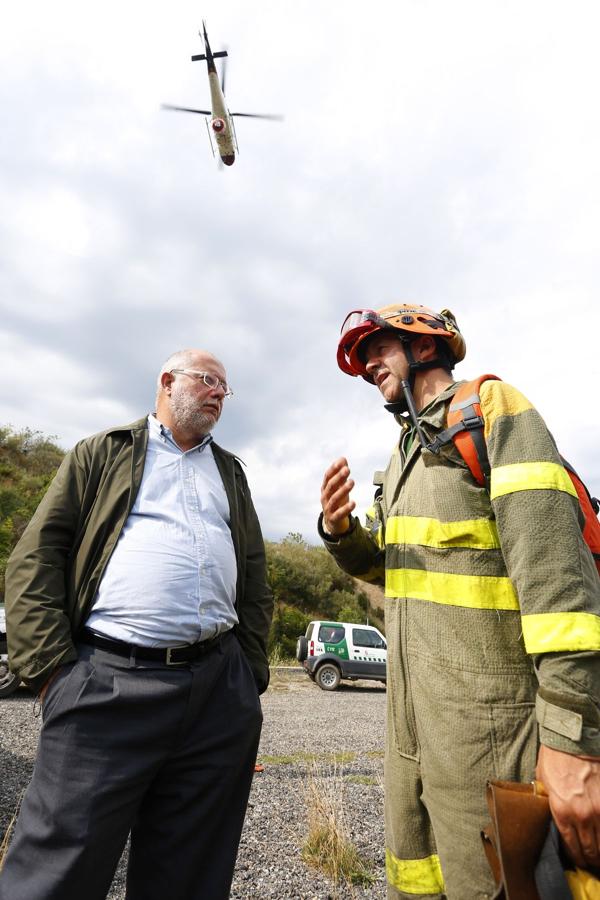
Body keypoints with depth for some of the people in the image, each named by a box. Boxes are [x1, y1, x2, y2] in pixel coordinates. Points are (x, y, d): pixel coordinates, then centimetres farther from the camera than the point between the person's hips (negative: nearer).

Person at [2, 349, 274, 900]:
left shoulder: (231, 473, 20)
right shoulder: (104, 454, 10)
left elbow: (255, 582, 17)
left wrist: (252, 677, 10)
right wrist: (52, 667, -7)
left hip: (220, 690, 4)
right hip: (108, 682, -3)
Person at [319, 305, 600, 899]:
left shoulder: (492, 408, -8)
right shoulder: (406, 454, 16)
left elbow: (552, 560, -19)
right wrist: (340, 532, -2)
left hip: (491, 725, -8)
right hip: (413, 718, 8)